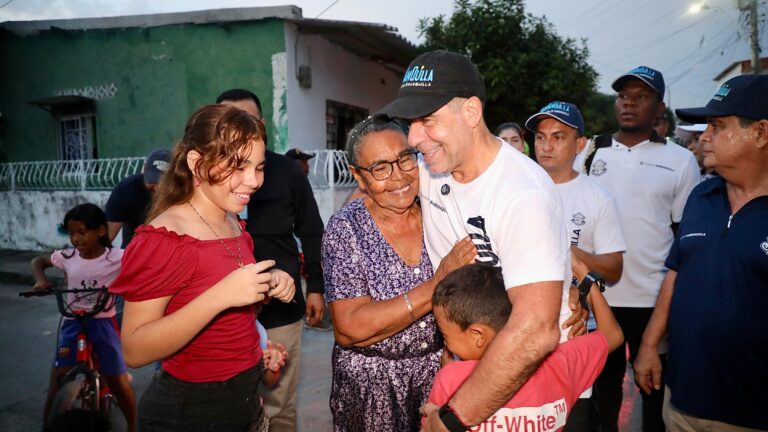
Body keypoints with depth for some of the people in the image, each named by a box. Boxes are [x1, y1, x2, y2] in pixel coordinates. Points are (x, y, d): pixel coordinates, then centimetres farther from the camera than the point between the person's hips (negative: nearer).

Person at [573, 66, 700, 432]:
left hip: (654, 297, -1)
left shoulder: (681, 161, -1)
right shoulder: (589, 152, 4)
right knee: (603, 379, 17)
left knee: (656, 384, 14)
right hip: (596, 293, 2)